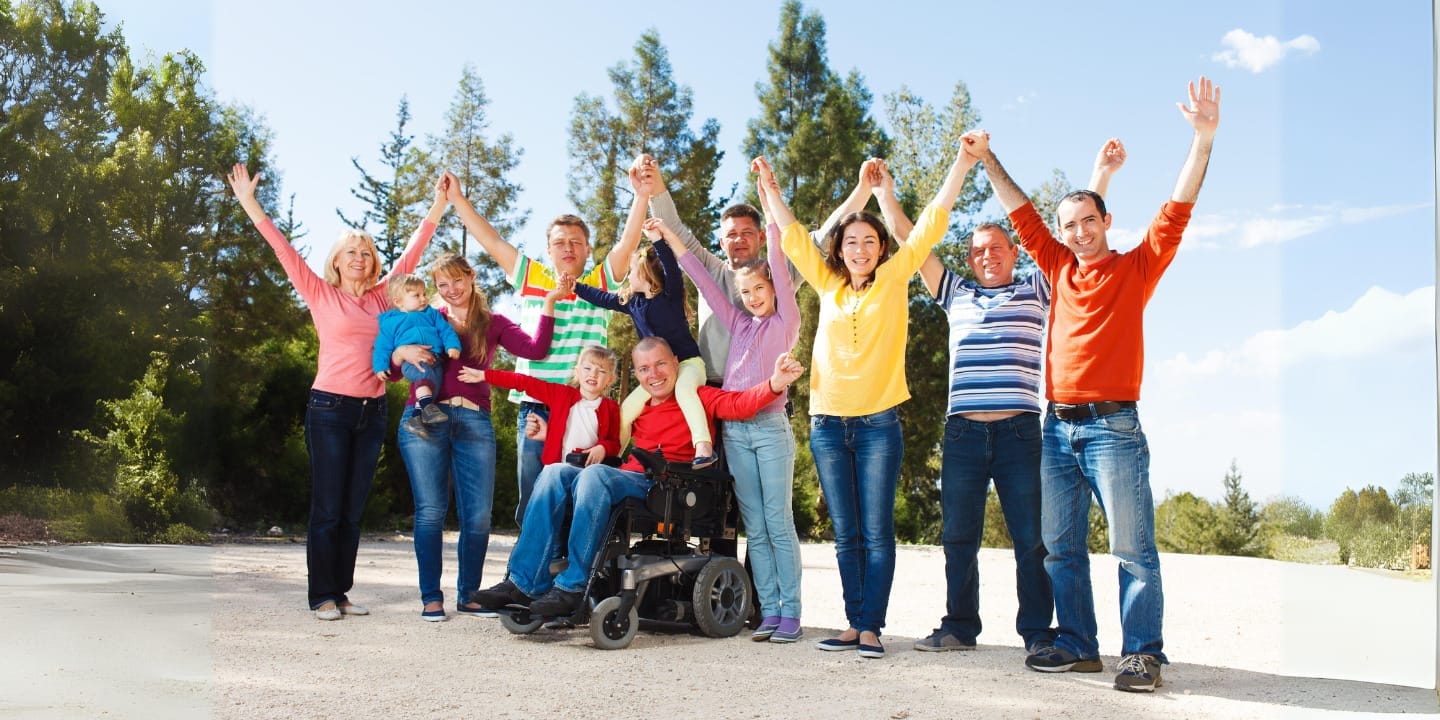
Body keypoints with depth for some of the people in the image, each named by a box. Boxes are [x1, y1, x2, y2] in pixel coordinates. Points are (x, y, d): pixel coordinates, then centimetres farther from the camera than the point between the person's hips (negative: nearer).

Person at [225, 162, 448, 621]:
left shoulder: (381, 297, 11)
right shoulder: (321, 294, 2)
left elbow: (412, 253, 14)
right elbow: (283, 249, -3)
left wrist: (438, 206, 14)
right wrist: (249, 203, -9)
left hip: (372, 411, 4)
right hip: (330, 408, -4)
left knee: (353, 510, 9)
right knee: (327, 509, -1)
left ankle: (341, 592, 15)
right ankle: (322, 596, 6)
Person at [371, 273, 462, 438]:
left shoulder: (432, 314, 26)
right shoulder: (390, 321, 17)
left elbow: (445, 330, 17)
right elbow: (383, 345, 12)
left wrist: (452, 346, -1)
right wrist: (381, 366, 0)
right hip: (409, 361, -4)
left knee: (432, 379, -24)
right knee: (424, 372, -35)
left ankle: (417, 416, -30)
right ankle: (427, 404, -46)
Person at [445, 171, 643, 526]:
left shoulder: (600, 282, 8)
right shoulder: (530, 278, 13)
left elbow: (629, 241, -3)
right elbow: (490, 240, 12)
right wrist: (457, 198, 10)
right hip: (535, 407, 2)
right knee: (533, 502, 5)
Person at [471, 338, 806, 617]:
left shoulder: (697, 398, 9)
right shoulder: (638, 408, 25)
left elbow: (738, 404, -8)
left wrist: (775, 383, -29)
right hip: (628, 478, 6)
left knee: (595, 475, -31)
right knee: (556, 472, -15)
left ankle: (572, 587, -29)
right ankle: (523, 582, -20)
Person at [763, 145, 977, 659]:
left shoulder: (894, 280, 5)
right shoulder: (828, 286, 11)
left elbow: (932, 224, 2)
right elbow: (793, 237, 17)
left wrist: (963, 162, -1)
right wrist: (771, 189, 15)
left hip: (878, 424, -3)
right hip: (828, 424, 3)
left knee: (877, 533, -3)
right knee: (846, 534, 7)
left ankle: (871, 627, 0)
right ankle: (854, 624, 12)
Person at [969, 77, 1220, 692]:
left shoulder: (1136, 268, 4)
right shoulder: (1060, 269, 15)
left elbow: (1177, 211, -6)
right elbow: (1022, 213, 21)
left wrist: (1203, 138, -15)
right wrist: (986, 160, 22)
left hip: (1112, 427, -5)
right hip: (1057, 428, 5)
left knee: (1132, 547, -5)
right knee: (1061, 546, 7)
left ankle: (1142, 653, -2)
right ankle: (1077, 643, 14)